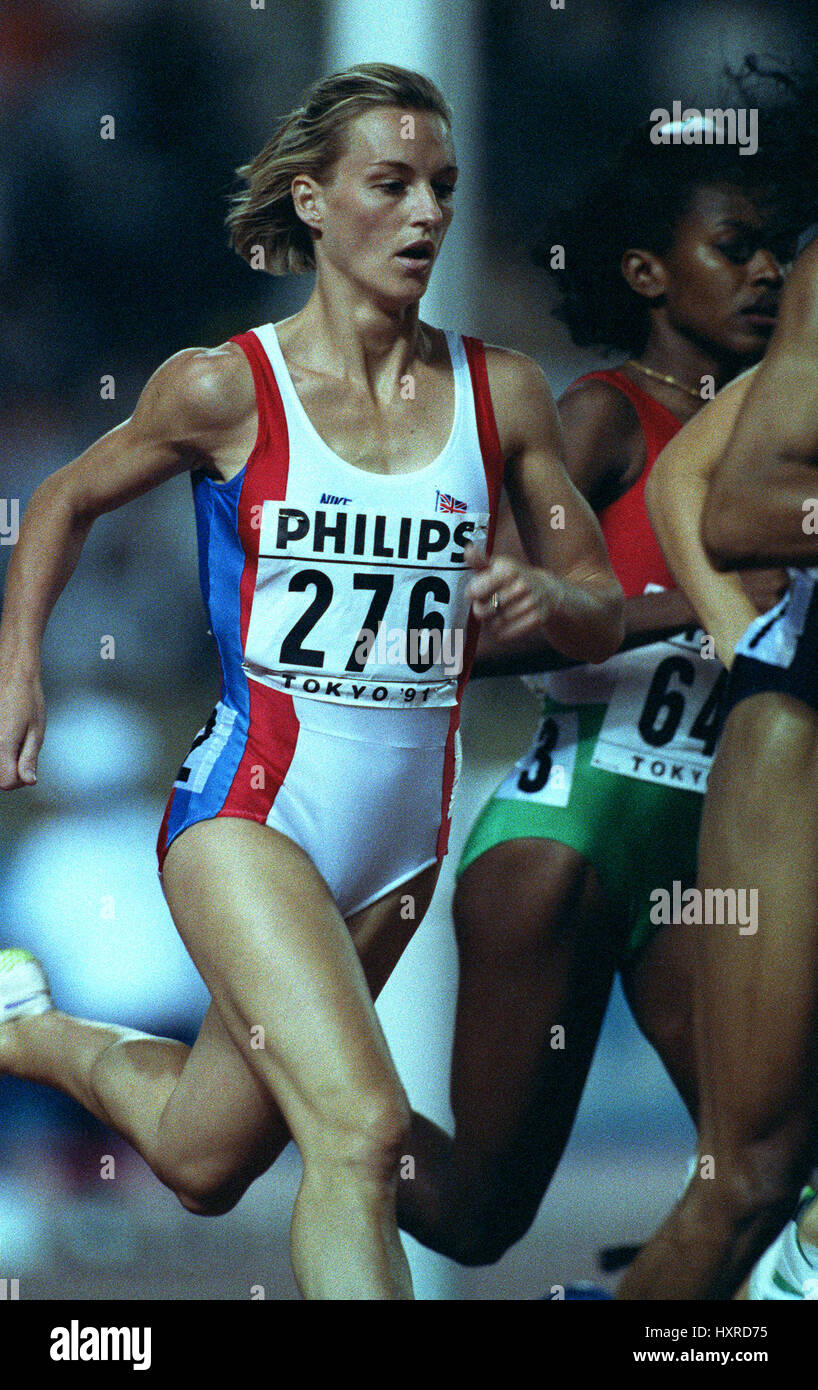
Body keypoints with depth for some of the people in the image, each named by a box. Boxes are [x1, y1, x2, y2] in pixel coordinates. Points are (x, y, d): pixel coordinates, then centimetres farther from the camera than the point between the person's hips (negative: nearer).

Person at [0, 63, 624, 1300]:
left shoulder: (501, 394, 2)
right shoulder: (225, 388, -6)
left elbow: (602, 616, 9)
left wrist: (547, 598, -13)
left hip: (404, 836, 5)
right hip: (252, 810, -5)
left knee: (204, 1167, 18)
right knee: (362, 1127, -26)